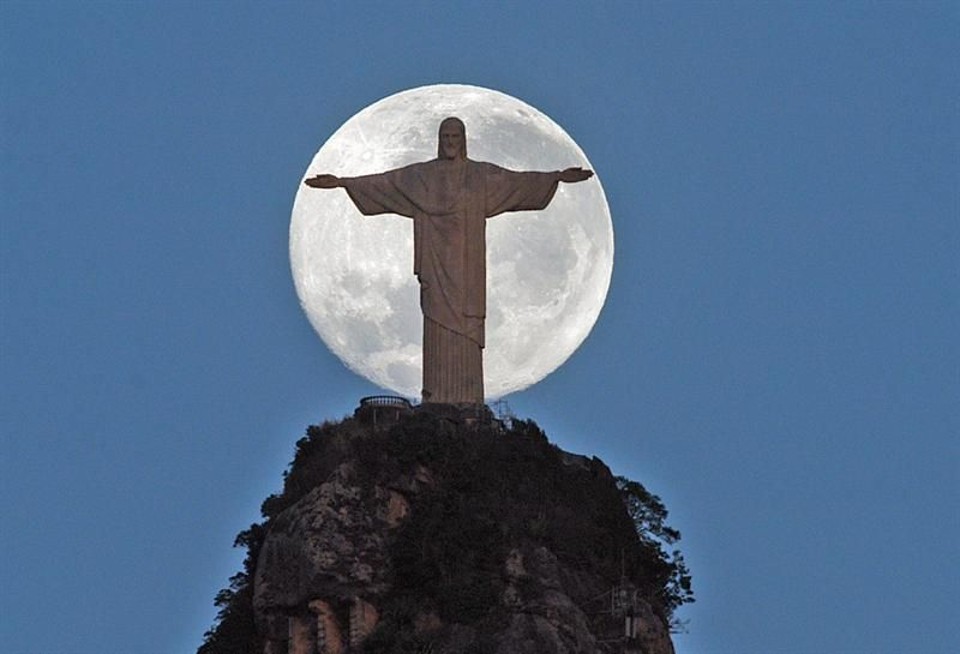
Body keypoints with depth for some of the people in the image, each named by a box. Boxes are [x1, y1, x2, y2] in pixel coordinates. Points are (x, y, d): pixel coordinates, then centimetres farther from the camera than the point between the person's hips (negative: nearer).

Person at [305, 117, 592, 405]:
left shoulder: (482, 174, 7)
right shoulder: (421, 175, 8)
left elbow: (520, 181, 1)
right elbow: (382, 182, 4)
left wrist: (558, 176, -11)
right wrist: (342, 182, -4)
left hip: (467, 265, 0)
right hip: (436, 263, 0)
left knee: (466, 328, -3)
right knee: (438, 325, -2)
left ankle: (467, 399, -1)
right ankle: (437, 400, -1)